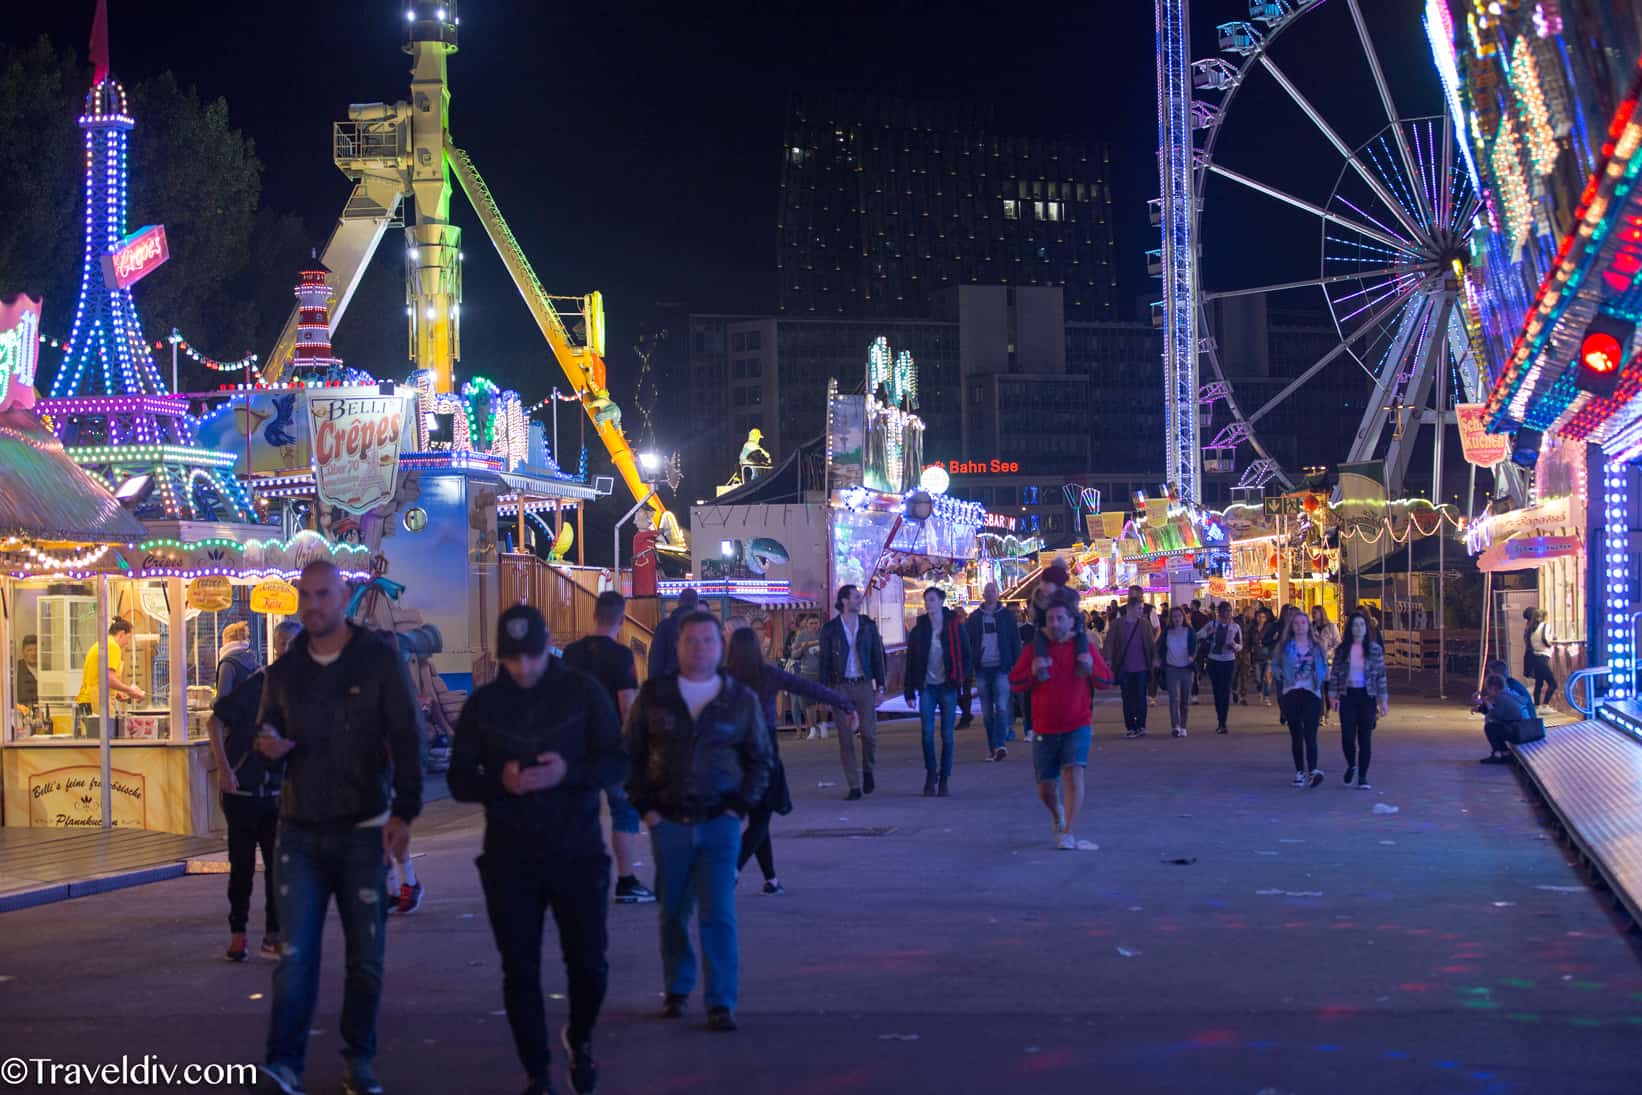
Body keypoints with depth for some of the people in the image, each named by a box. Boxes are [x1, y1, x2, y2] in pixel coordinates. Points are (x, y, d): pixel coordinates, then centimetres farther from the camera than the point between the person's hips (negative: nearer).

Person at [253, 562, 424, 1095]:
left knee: (366, 956, 6)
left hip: (364, 832, -2)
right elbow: (269, 732, 20)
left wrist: (404, 811, -14)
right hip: (301, 833, 2)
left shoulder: (381, 660, -2)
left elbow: (407, 740, -5)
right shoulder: (283, 671, 8)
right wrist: (267, 746, -6)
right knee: (296, 955, -9)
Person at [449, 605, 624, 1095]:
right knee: (520, 972, 2)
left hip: (578, 853, -1)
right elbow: (460, 780, 2)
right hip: (509, 859, 1)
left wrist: (569, 772, -24)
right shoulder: (483, 703, 2)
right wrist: (500, 782, -20)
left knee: (588, 963, 3)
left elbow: (617, 762, -4)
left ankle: (579, 1038, 33)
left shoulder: (584, 691, -2)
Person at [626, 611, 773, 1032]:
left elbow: (761, 758, 10)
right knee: (673, 913, 10)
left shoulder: (741, 699, 4)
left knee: (718, 912, -8)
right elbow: (632, 754, 7)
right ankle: (677, 989, 27)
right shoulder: (653, 695, 3)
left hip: (720, 823, -1)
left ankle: (721, 1003, -4)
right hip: (668, 822, 1)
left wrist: (740, 806, -1)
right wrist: (645, 807, -2)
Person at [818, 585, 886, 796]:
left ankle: (868, 770, 20)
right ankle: (854, 785, 5)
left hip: (864, 685, 1)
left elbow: (877, 656, 9)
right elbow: (825, 660, 3)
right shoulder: (830, 628, 2)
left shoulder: (868, 625, 8)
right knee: (845, 738, -1)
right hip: (841, 686, -1)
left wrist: (880, 686, 2)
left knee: (869, 733, -7)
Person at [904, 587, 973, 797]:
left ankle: (944, 780, 9)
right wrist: (910, 692, 2)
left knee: (947, 735, 2)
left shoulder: (954, 628, 1)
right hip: (927, 688, 1)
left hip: (948, 687, -1)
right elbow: (910, 663, 6)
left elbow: (967, 657, 7)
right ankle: (930, 775, 8)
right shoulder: (918, 630, 4)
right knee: (927, 732, -7)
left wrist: (959, 678, -6)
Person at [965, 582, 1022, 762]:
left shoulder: (1007, 615, 5)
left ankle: (999, 744, -23)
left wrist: (1016, 666, -4)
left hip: (1002, 668, -2)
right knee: (987, 712, 6)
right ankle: (992, 747, 12)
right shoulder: (975, 617, 9)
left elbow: (1015, 642, 4)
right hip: (982, 669, 2)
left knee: (1001, 707, -15)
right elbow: (967, 642, 7)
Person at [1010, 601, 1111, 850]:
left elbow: (1107, 681, 4)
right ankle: (1059, 817, 41)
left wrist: (1091, 668, -17)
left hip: (1077, 727, -1)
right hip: (1045, 729, 2)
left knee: (1073, 772, -24)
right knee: (1045, 788, 7)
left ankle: (1069, 833, -23)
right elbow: (1014, 683, 0)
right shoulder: (1034, 650, 1)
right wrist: (1033, 671, -20)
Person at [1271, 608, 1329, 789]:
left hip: (1311, 693, -1)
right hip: (1291, 694, 1)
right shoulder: (1284, 646, 7)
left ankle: (1313, 770, -24)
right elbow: (1275, 665, 6)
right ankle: (1299, 771, 13)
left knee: (1310, 734, -14)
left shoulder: (1316, 646, 8)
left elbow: (1324, 667, 13)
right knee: (1296, 734, 7)